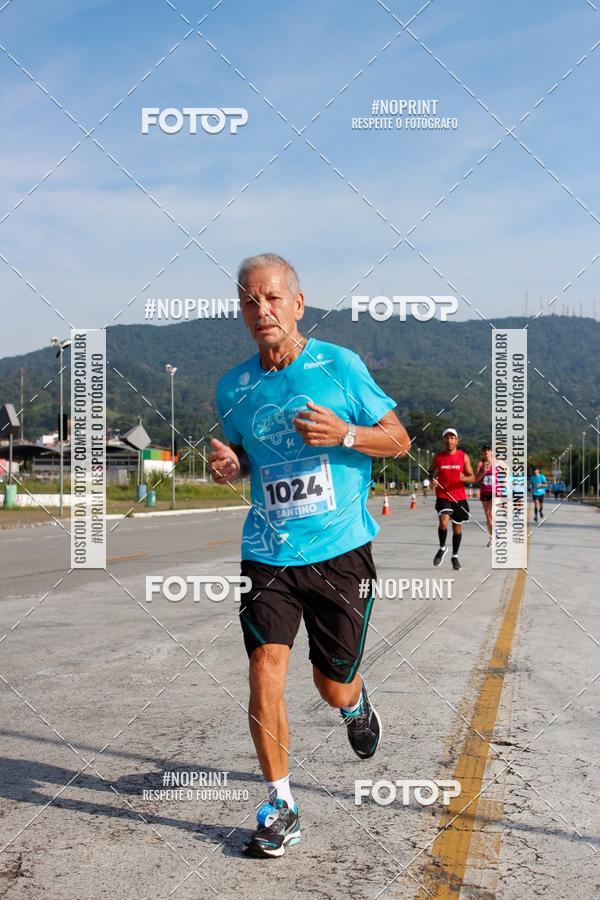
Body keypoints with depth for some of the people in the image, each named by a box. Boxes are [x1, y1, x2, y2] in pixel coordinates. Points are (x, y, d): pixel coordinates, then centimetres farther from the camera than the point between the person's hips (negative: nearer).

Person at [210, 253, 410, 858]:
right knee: (265, 669, -11)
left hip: (340, 551, -2)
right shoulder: (233, 387, 5)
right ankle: (280, 806, 9)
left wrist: (344, 433, -18)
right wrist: (226, 467, -3)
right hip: (268, 553, 2)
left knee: (333, 685, 9)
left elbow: (399, 439, 0)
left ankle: (355, 705, 48)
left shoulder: (340, 365, -5)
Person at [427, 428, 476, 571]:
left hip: (459, 497, 1)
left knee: (457, 527, 11)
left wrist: (464, 478, -24)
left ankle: (455, 556, 29)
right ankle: (442, 548, 3)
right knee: (444, 522, -22)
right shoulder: (438, 457, 0)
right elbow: (430, 471, 16)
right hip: (443, 496, -1)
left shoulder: (463, 457, -2)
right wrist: (432, 479, -7)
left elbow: (472, 477, -1)